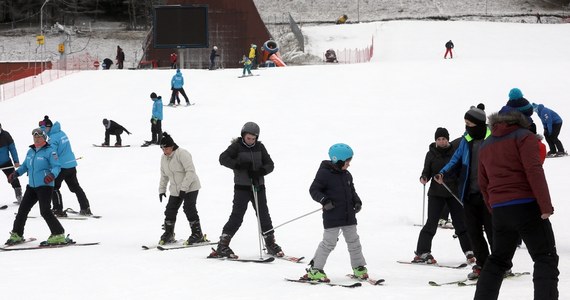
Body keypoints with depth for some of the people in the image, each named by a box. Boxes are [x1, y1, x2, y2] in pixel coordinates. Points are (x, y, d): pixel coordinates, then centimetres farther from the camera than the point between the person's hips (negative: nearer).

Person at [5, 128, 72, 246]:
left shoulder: (50, 151, -8)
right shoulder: (30, 152, 14)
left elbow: (57, 166, -14)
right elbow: (25, 166, 23)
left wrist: (52, 175, -34)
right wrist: (16, 173, 6)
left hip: (45, 186, -8)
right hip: (32, 186, 8)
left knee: (45, 211, -17)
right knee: (23, 209, 10)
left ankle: (58, 235, -11)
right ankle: (16, 235, 23)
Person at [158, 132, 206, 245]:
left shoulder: (182, 154, -17)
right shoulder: (163, 158, 8)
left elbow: (191, 171, -22)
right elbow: (164, 176, 20)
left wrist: (184, 187, -25)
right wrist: (162, 189, 16)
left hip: (190, 187, -7)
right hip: (175, 190, 7)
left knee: (189, 209, -13)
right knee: (170, 211, 3)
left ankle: (197, 234, -5)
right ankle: (168, 234, 16)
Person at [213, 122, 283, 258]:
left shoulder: (259, 147, 7)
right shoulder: (237, 146, -3)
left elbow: (270, 164, 5)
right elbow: (223, 158, -13)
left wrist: (260, 171, -16)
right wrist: (239, 165, -24)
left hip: (258, 186, 4)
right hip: (242, 187, -4)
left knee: (264, 215, 7)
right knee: (237, 216, -9)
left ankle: (271, 244, 18)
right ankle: (222, 246, -5)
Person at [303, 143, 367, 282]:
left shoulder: (347, 175, 9)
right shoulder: (324, 174, -12)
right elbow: (314, 190, -10)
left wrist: (357, 202, 5)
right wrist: (324, 200, -24)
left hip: (349, 215, 7)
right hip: (332, 217, -7)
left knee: (353, 241, 12)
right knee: (329, 242, -7)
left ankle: (359, 267, 26)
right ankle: (314, 270, 1)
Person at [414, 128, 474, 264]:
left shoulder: (455, 150, 1)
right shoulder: (431, 154, 3)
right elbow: (427, 171, 7)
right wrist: (424, 178, -15)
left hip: (454, 192, 1)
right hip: (436, 193, -1)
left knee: (460, 223, 3)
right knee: (431, 223, -6)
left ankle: (469, 251, 12)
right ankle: (422, 252, -2)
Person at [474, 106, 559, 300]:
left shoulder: (485, 146, 18)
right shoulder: (523, 137, -3)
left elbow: (483, 183, 20)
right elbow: (534, 171, -15)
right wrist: (546, 205, -17)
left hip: (499, 210, 6)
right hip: (526, 206, -6)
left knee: (498, 259, 19)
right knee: (545, 258, -5)